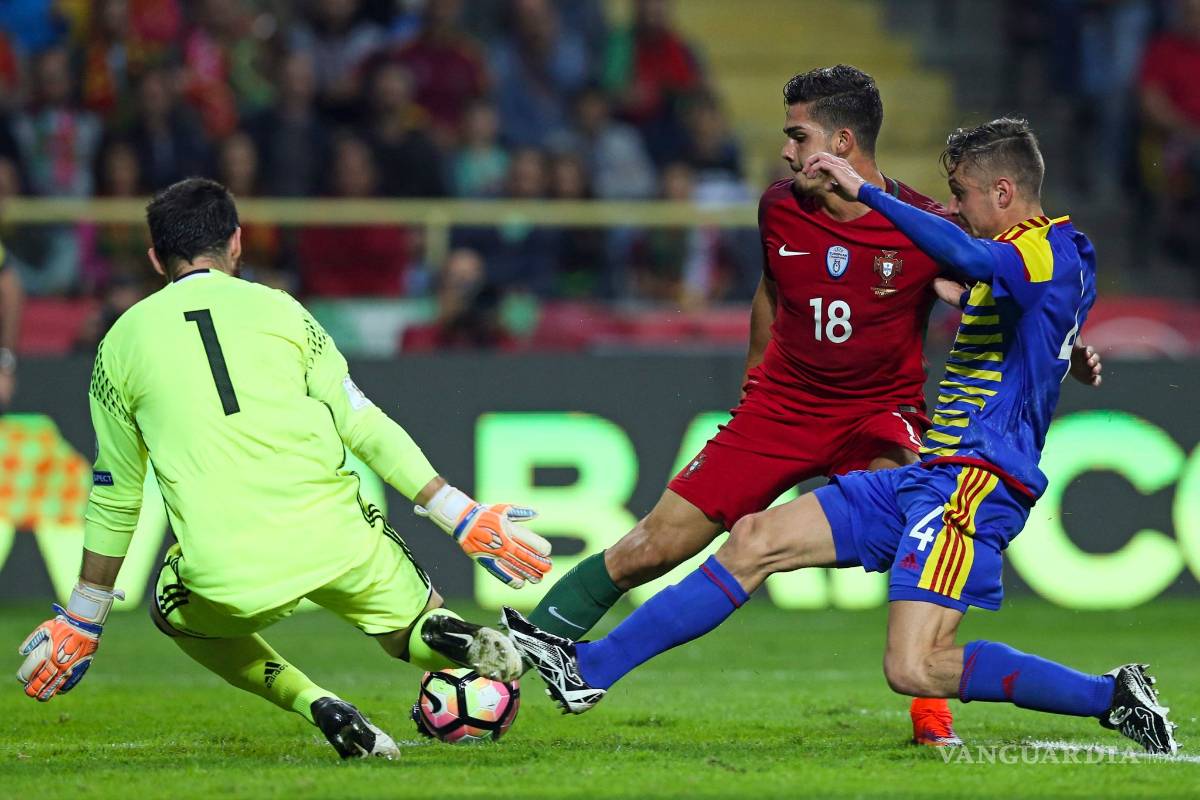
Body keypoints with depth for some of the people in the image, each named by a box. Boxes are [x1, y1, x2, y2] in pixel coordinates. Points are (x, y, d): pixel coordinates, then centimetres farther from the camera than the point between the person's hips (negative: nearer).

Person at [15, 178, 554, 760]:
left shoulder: (122, 343, 10)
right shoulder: (276, 309, 10)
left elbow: (115, 498, 16)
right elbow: (364, 428, 7)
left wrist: (81, 622, 26)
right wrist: (466, 520, 11)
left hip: (227, 575, -1)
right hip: (337, 541, 1)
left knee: (175, 611, 32)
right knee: (416, 630, 26)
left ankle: (314, 703, 7)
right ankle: (460, 639, -13)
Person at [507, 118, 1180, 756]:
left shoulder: (1045, 250, -12)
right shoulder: (1044, 254, 18)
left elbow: (970, 257, -36)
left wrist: (865, 191, -31)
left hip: (975, 486, -10)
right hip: (928, 473, 10)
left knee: (915, 671, -21)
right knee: (758, 540, 6)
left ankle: (1113, 697, -8)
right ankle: (589, 669, 9)